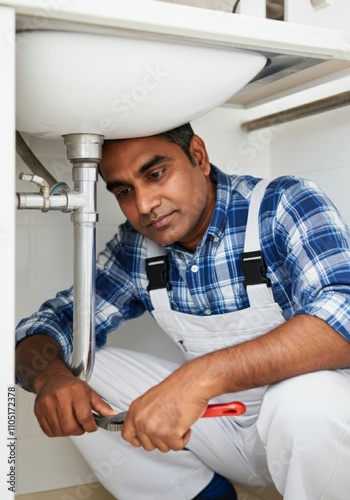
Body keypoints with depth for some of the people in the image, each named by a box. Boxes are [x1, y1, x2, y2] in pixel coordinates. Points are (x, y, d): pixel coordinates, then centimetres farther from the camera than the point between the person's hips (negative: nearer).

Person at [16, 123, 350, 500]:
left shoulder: (284, 206, -19)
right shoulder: (134, 249, -4)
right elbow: (54, 321, -1)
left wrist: (200, 376, -44)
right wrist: (49, 375, -25)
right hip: (219, 415, 5)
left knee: (306, 395, -37)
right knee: (76, 374, -9)